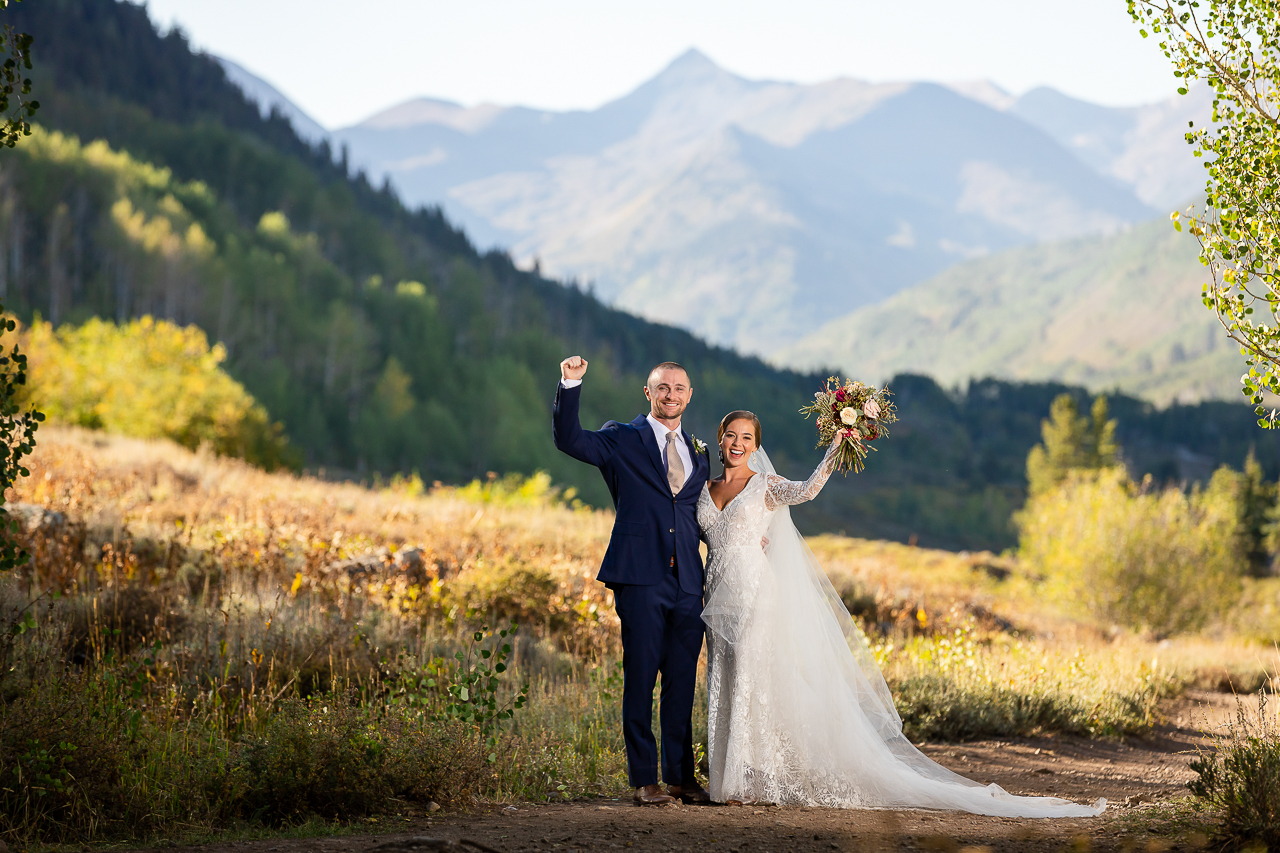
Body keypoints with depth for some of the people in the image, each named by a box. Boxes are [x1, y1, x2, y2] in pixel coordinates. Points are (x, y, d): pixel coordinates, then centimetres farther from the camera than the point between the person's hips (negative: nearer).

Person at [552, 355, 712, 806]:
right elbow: (568, 438, -10)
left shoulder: (698, 453, 19)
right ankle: (644, 780, 2)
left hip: (688, 583, 4)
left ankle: (682, 777, 14)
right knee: (641, 680, -2)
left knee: (683, 683, 7)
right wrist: (570, 385, -21)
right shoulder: (622, 440, 5)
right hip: (641, 579, -4)